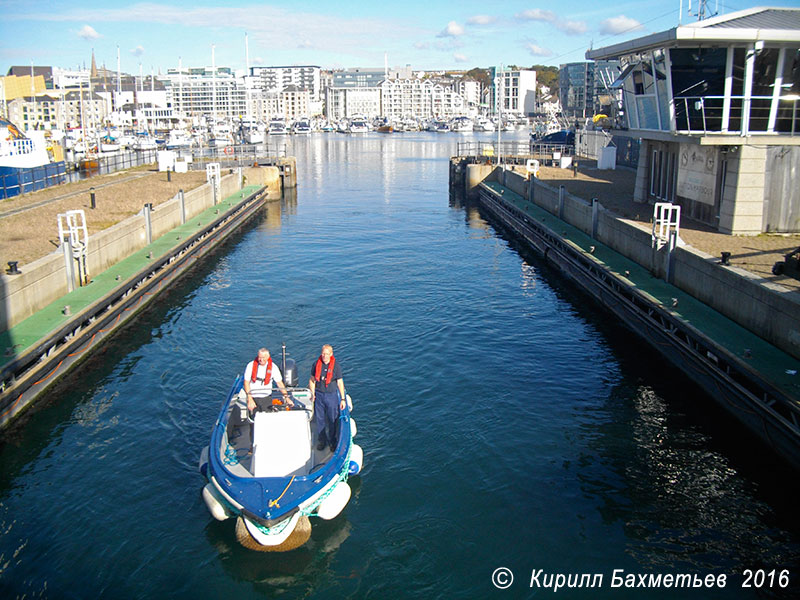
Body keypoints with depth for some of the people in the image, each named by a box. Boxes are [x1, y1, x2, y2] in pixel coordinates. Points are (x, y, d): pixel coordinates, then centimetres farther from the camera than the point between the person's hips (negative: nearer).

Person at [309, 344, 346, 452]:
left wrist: (342, 399, -2)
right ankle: (321, 441, 26)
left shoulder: (336, 366, -6)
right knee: (319, 419, 10)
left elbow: (340, 383, -2)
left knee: (332, 420, 5)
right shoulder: (316, 364, 0)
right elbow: (312, 380, 10)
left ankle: (332, 442, 22)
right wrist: (312, 393, -2)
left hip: (331, 395, -2)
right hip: (319, 395, 2)